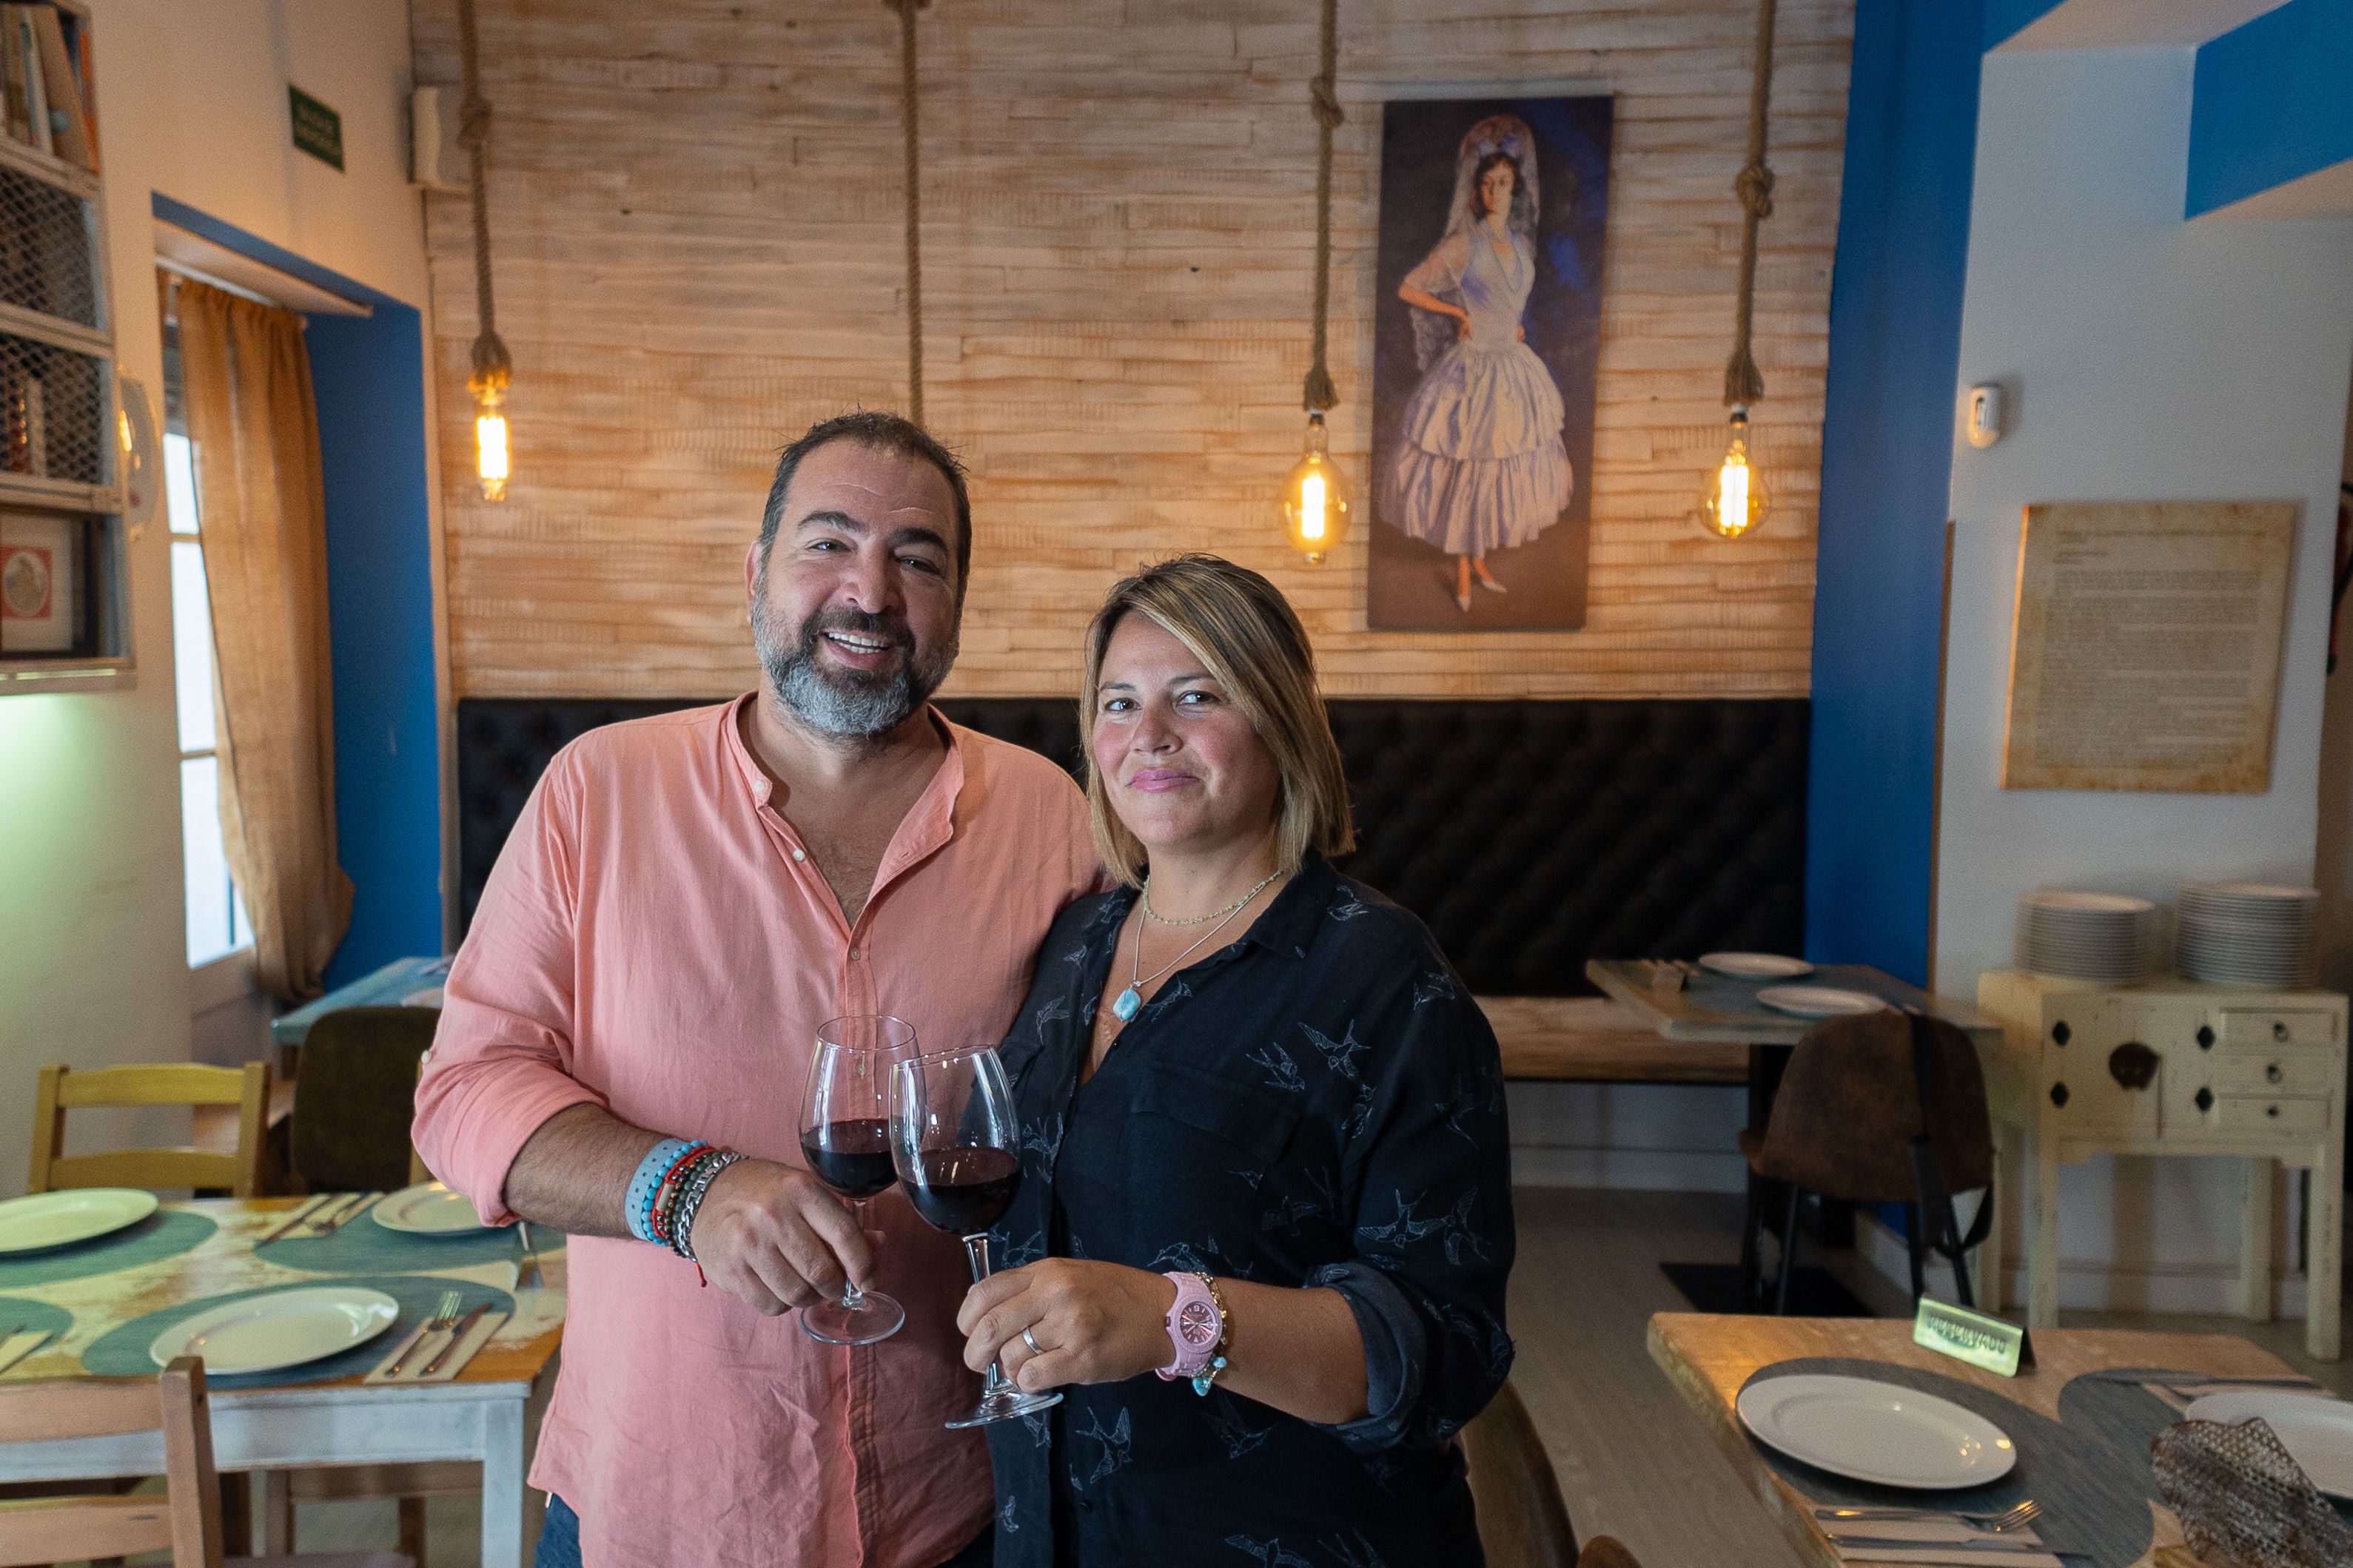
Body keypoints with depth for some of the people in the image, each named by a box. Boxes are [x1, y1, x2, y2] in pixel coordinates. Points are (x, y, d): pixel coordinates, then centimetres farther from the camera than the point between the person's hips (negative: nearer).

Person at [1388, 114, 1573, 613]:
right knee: (1466, 469, 2)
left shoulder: (1521, 243, 8)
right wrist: (1461, 314, -7)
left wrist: (1512, 326, 8)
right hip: (1474, 367, -6)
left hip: (1513, 366, 7)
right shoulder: (1463, 244, -12)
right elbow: (1407, 289, -9)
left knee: (1502, 465, 12)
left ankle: (1479, 559, 28)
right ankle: (1462, 575, 15)